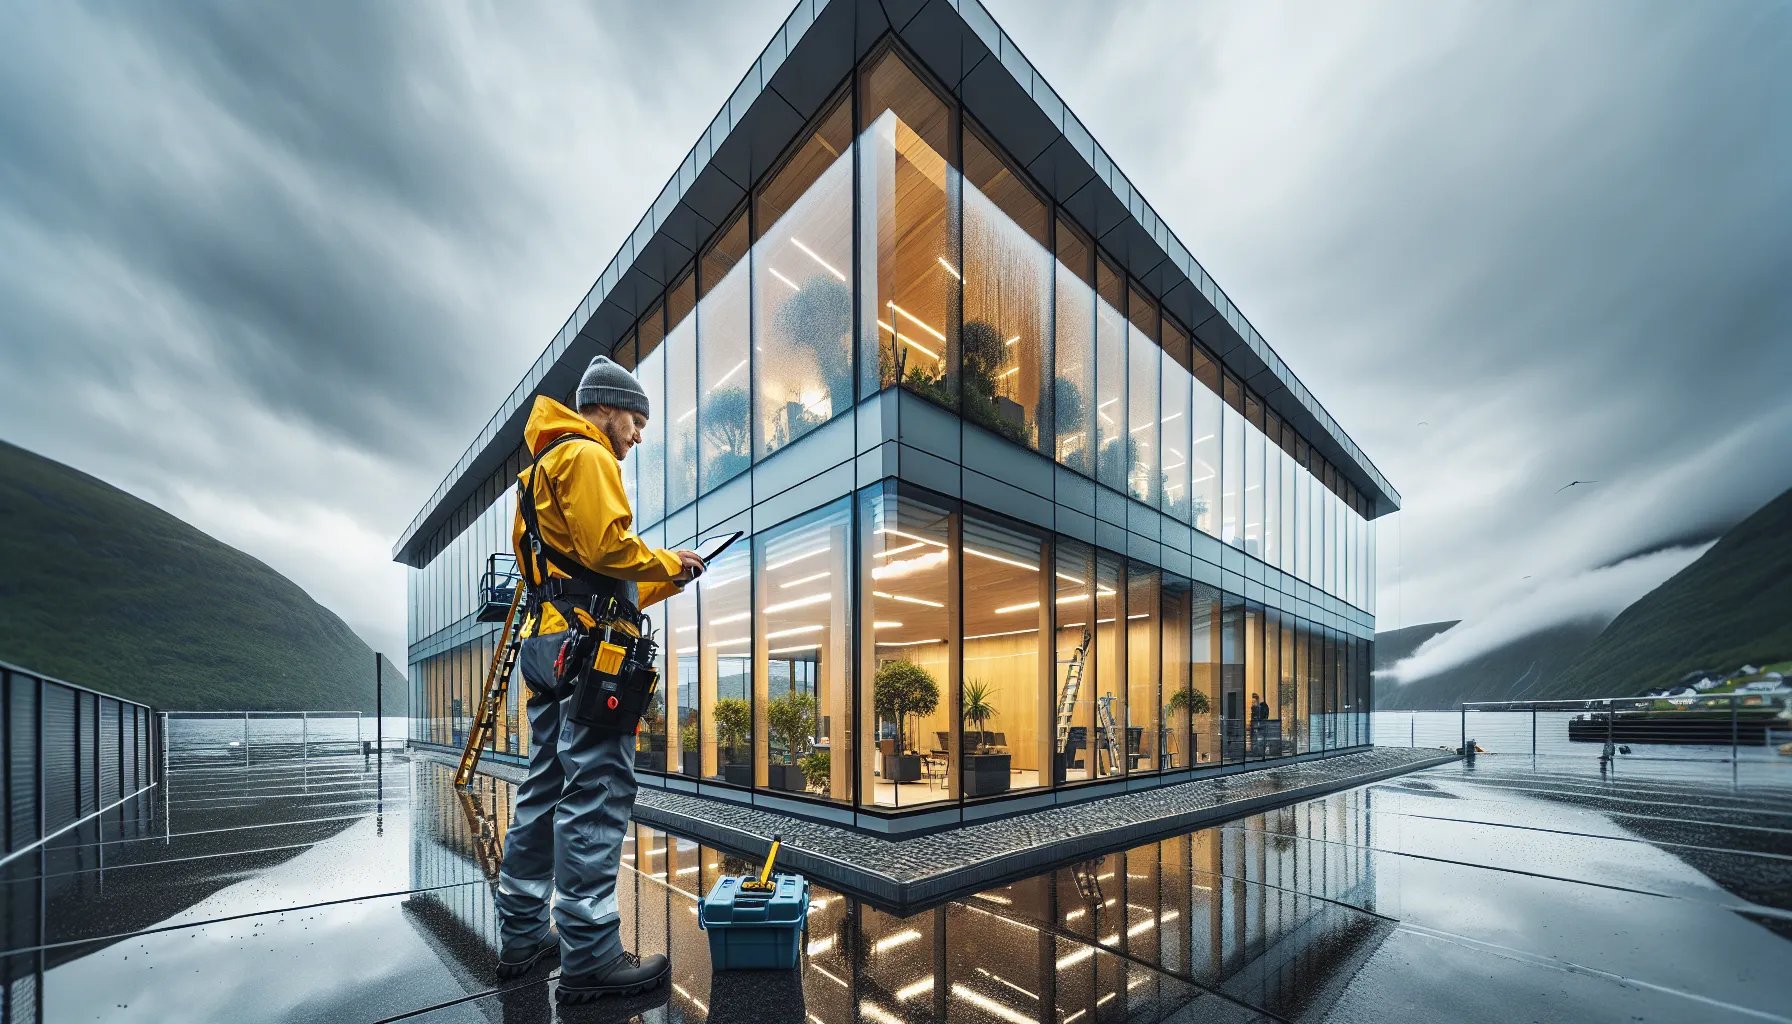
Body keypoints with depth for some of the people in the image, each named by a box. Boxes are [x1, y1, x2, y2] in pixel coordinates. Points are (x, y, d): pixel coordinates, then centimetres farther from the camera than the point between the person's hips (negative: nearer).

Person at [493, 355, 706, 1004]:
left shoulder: (546, 466, 28)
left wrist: (657, 586, 17)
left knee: (546, 789, 15)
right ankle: (589, 956, -2)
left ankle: (524, 936, 25)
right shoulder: (585, 456, -5)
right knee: (597, 793, -8)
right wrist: (666, 562, -3)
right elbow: (607, 545, -20)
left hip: (546, 645, 11)